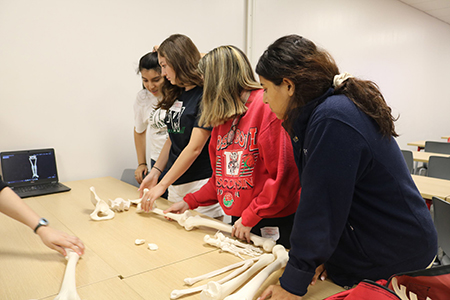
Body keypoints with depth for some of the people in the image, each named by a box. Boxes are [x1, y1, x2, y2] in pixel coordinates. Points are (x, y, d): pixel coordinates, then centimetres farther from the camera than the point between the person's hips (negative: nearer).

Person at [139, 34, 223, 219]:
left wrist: (162, 185, -16)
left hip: (201, 184, -7)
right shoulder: (177, 95, 11)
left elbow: (194, 148, -18)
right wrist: (155, 172, 6)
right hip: (175, 183, 8)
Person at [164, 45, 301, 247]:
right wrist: (189, 202, 12)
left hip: (274, 223, -7)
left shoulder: (267, 106, -16)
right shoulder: (222, 117, 9)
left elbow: (282, 174, -21)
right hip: (239, 223, 7)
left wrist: (250, 217, -16)